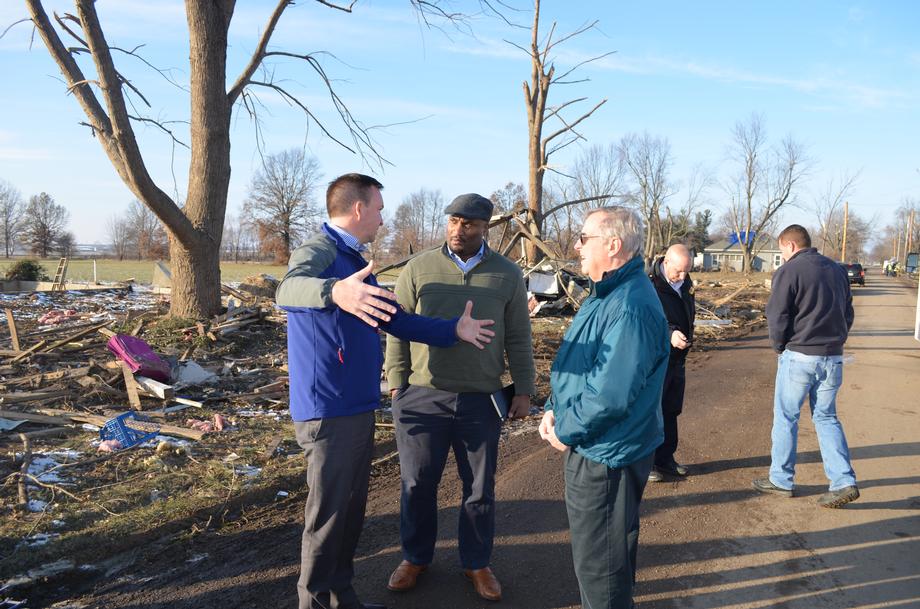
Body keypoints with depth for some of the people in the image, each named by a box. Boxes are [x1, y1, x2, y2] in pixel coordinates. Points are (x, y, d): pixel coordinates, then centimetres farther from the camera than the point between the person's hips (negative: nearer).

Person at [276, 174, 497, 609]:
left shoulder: (354, 261, 15)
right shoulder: (319, 250, -14)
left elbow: (396, 319, 20)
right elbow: (289, 288, -38)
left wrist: (453, 329, 18)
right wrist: (334, 291, -59)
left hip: (359, 407, 9)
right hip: (329, 411, -9)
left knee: (352, 509, 18)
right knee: (328, 515, 3)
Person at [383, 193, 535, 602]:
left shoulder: (507, 274, 2)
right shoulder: (418, 269, 0)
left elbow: (518, 339, 6)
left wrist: (523, 390, 4)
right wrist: (396, 384, 0)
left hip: (481, 400, 1)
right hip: (422, 396, 0)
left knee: (480, 488, 12)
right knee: (417, 484, 11)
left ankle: (476, 562, 31)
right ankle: (415, 557, 32)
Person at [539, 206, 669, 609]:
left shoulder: (631, 307, -25)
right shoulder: (605, 295, 9)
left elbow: (610, 394, -30)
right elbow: (577, 364, 16)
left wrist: (566, 432, -15)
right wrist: (554, 409, 3)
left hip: (606, 455, -10)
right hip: (594, 446, 10)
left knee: (598, 560, 6)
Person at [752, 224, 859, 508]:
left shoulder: (788, 271, -10)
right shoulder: (837, 270, 11)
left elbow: (777, 317, -12)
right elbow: (848, 312, 15)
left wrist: (779, 346, 3)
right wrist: (835, 341, 17)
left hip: (799, 356, -6)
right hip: (833, 357, 6)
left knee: (786, 418, 7)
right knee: (826, 418, 14)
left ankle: (781, 480, 15)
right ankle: (844, 482, 7)